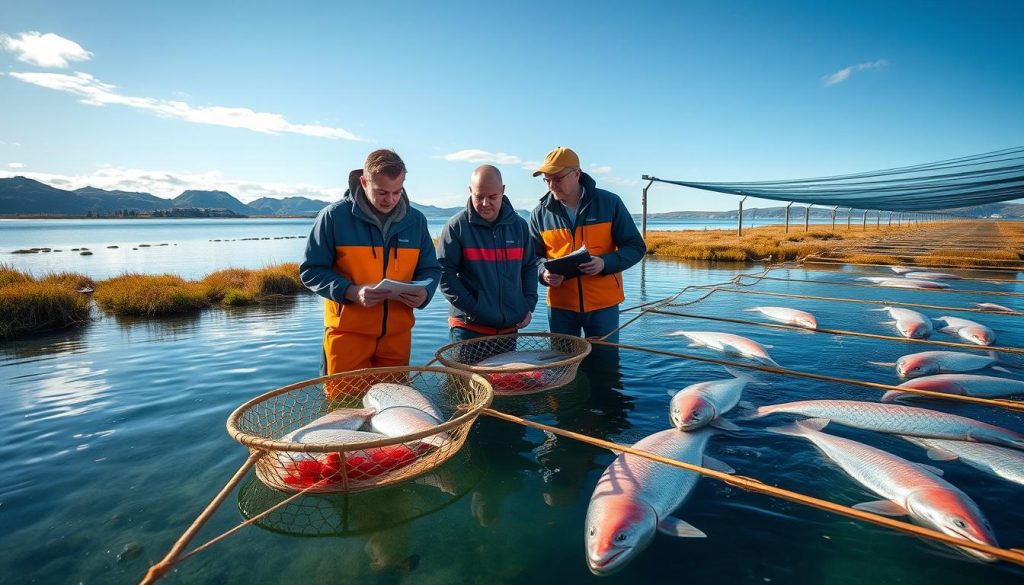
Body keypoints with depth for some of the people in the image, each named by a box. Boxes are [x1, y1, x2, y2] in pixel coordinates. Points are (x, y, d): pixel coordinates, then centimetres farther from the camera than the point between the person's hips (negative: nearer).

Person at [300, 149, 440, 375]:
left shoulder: (416, 220, 4)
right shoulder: (335, 216, -7)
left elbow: (430, 269, 11)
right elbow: (311, 270, -4)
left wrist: (424, 292, -12)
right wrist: (351, 291, -21)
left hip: (397, 335, 4)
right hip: (348, 333, -3)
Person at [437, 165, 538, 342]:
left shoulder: (519, 225, 5)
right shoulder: (457, 226, -7)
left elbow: (530, 267, 13)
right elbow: (444, 272, -9)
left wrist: (529, 305, 3)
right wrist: (471, 308, -16)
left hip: (510, 327, 4)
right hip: (468, 329, -4)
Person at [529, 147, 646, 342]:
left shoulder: (610, 203, -5)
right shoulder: (541, 213, 0)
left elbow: (636, 247, -2)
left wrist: (605, 262, -20)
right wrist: (544, 273, -14)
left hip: (603, 304, -1)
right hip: (560, 305, 2)